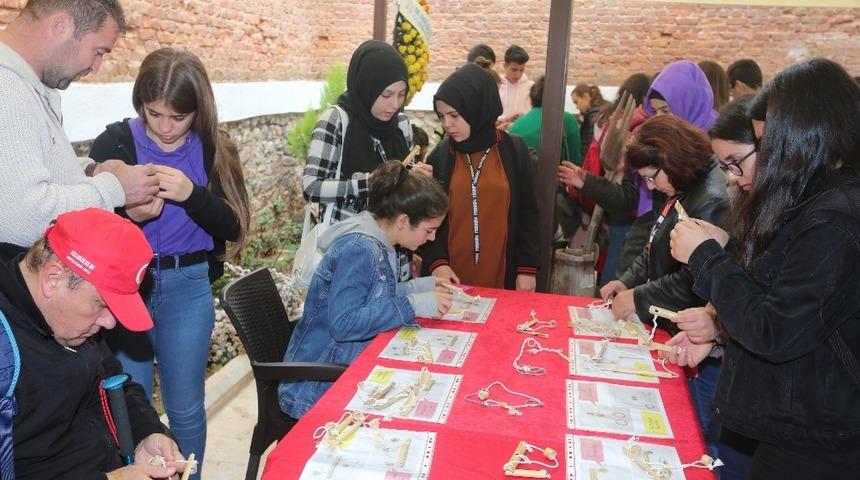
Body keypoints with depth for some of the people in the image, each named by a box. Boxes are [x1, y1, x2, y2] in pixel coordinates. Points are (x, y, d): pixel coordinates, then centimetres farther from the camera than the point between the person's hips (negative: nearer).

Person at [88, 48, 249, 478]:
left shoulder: (214, 150, -2)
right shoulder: (114, 143, -6)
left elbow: (233, 226, -7)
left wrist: (192, 195, -24)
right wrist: (130, 215, -27)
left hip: (188, 289, 1)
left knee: (186, 408, 12)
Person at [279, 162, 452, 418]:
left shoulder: (376, 243, 5)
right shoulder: (359, 250, -22)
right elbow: (344, 323, -28)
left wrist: (420, 286, 4)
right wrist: (414, 305, -27)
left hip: (350, 364, 9)